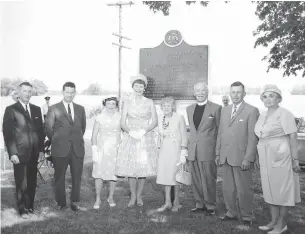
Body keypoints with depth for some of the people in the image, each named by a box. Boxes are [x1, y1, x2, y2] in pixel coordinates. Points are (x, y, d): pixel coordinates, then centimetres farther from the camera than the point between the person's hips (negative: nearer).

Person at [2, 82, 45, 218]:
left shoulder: (36, 109, 11)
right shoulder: (11, 109, -3)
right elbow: (7, 132, -7)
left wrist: (41, 149, 8)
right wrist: (12, 153, -12)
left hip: (34, 153, 4)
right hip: (20, 153, -4)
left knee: (32, 181, 10)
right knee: (21, 182, 4)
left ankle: (30, 206, 24)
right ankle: (22, 209, 18)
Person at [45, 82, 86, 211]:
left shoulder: (80, 109, 11)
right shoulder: (54, 109, 1)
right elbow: (48, 128, 3)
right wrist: (56, 142, 6)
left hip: (77, 148, 3)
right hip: (60, 149, -2)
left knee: (77, 177, 6)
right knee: (59, 177, 7)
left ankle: (75, 202, 19)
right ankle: (61, 203, 20)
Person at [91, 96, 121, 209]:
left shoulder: (119, 118, -1)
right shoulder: (99, 117, -2)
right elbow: (94, 135, 0)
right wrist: (95, 152, -7)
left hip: (115, 150, 1)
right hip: (101, 149, 0)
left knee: (113, 175, 6)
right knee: (98, 174, 1)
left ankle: (111, 197, 25)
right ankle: (98, 199, 16)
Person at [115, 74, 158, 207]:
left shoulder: (149, 102, 5)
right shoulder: (127, 102, 5)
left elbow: (155, 122, 1)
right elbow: (122, 123, 1)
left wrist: (143, 131, -15)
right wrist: (131, 132, -17)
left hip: (146, 139, 0)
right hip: (130, 139, 0)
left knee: (144, 167, 1)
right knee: (131, 168, -1)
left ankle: (139, 196, 18)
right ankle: (133, 196, 15)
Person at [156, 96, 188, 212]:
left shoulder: (179, 118, -6)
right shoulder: (161, 120, 10)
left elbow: (184, 135, -5)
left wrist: (183, 151, -9)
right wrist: (159, 149, 8)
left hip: (175, 150, -5)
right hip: (164, 150, 5)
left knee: (175, 175, 0)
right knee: (165, 175, 5)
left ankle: (176, 202, 14)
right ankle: (167, 202, 16)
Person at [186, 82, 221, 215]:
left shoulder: (216, 108, -4)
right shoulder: (189, 109, 13)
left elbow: (220, 129, -1)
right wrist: (189, 146, 15)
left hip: (208, 150, -5)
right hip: (193, 149, 5)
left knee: (208, 179, 1)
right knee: (196, 179, 10)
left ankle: (210, 206, 15)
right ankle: (200, 204, 22)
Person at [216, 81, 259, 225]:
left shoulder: (251, 111, -6)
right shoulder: (224, 110, 13)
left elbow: (253, 137, -10)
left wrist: (248, 158, -14)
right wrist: (218, 154, 10)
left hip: (241, 157, -5)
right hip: (226, 157, 6)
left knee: (244, 189, 4)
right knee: (227, 188, 12)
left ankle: (246, 217, 19)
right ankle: (231, 213, 27)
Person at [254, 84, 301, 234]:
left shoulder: (284, 114, -11)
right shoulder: (262, 116, 10)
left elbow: (293, 137, -13)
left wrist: (295, 159, -16)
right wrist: (258, 157, 11)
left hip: (280, 157, -7)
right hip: (266, 158, 7)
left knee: (282, 190, 4)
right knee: (270, 189, 13)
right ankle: (274, 221, 25)